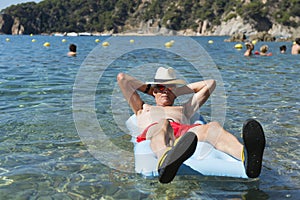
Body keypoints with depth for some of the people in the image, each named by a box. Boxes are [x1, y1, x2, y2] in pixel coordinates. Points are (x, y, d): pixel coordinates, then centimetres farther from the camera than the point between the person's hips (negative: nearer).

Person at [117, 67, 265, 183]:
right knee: (163, 125, -41)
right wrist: (149, 89, 49)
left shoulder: (183, 109, 45)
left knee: (212, 127, -33)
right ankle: (166, 162, -78)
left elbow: (210, 83, 49)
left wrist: (177, 91, 49)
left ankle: (246, 156, -67)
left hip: (184, 131, 2)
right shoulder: (143, 109, 42)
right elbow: (121, 78, 43)